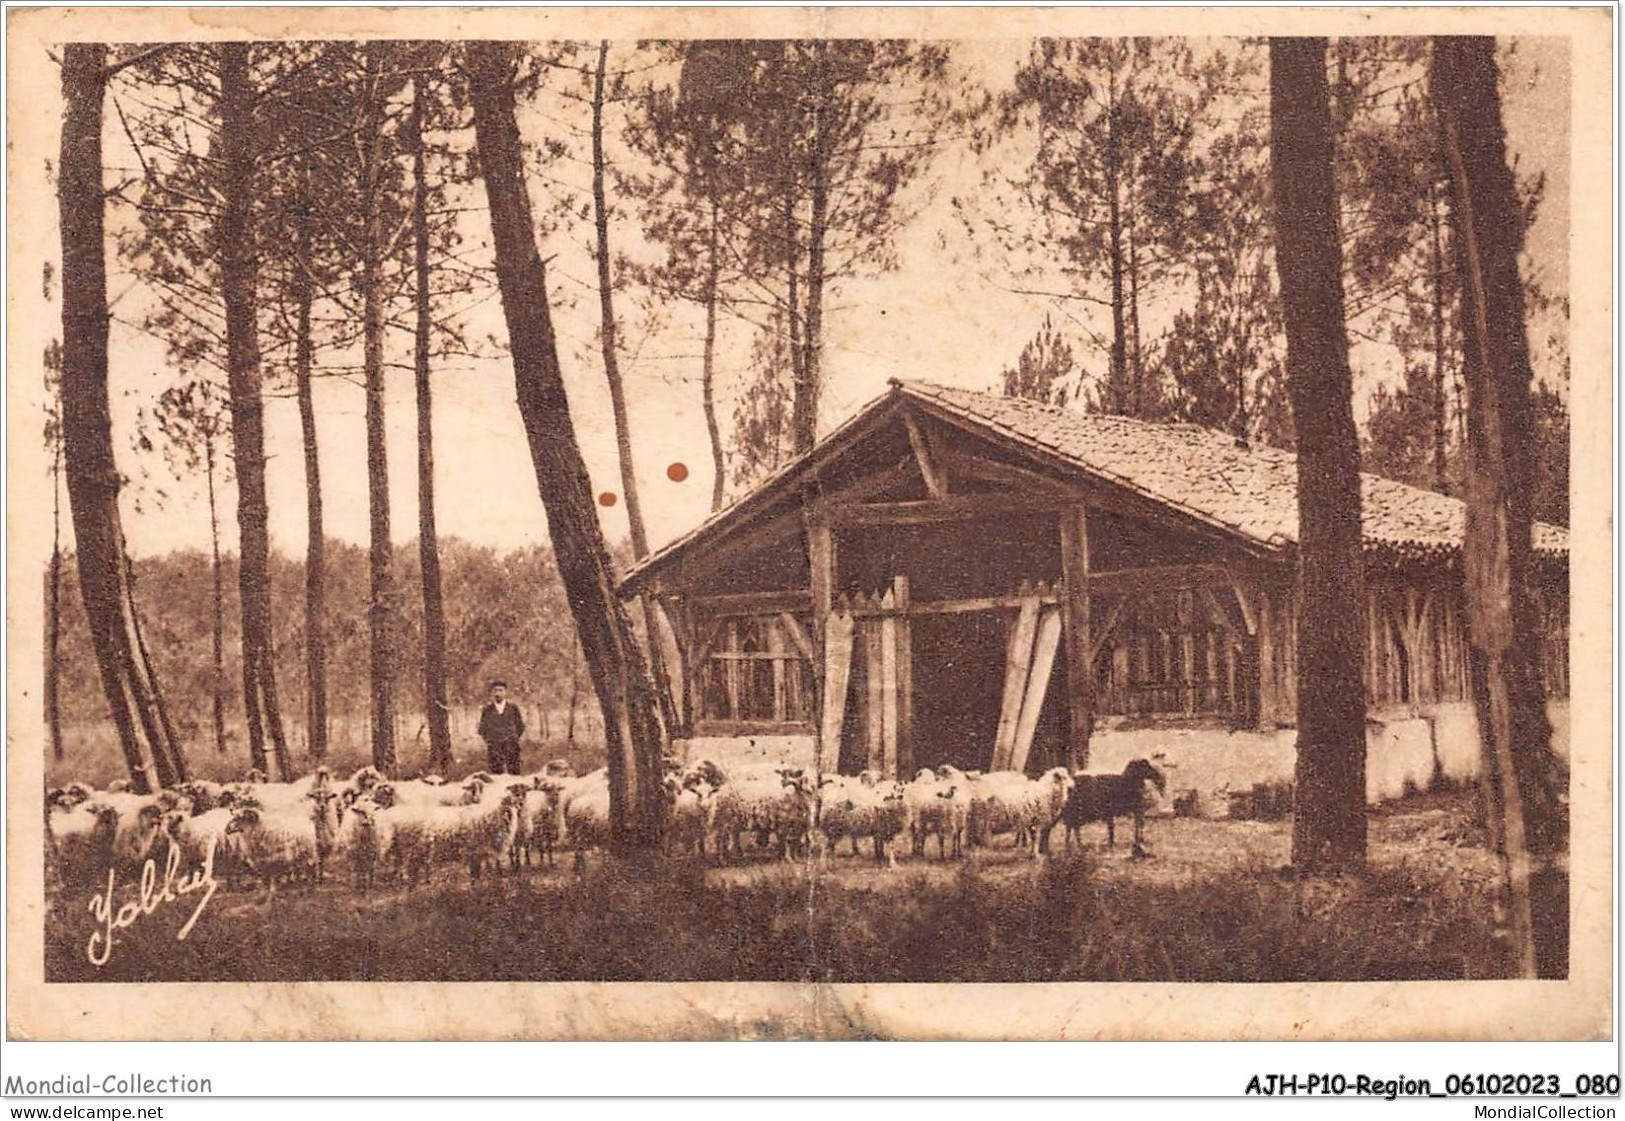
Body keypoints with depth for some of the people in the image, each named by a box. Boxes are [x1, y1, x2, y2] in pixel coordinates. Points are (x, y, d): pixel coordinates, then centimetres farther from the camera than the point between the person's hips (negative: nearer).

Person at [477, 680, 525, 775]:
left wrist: (513, 739, 5)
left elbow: (521, 726, 12)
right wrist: (489, 741, 5)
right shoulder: (486, 710, 8)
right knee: (496, 774, -7)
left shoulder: (513, 708, 7)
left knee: (514, 773, -5)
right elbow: (482, 730, 14)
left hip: (511, 746, 0)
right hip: (494, 748, 0)